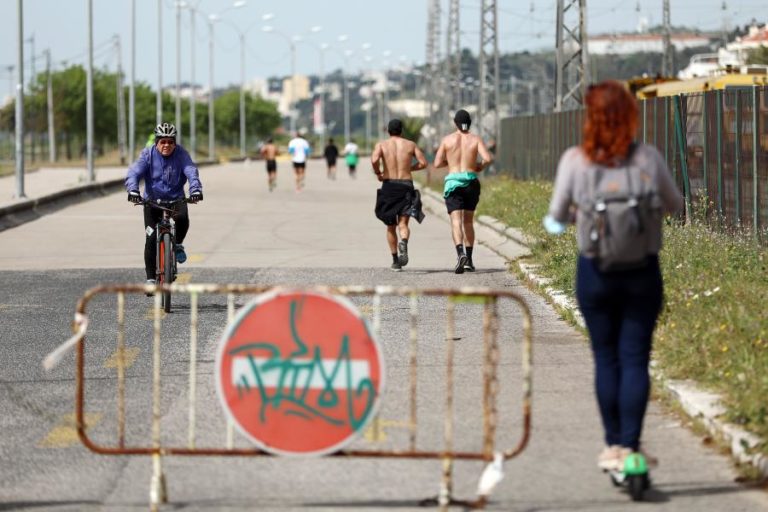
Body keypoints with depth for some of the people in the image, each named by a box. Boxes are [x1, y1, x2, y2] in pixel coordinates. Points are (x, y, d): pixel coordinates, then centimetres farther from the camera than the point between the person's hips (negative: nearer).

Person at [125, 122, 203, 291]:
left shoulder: (181, 154, -6)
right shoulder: (148, 154, -8)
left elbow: (191, 172, -20)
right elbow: (134, 173, -19)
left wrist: (196, 189, -40)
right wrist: (133, 190, -39)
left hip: (176, 199, 0)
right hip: (152, 201, 0)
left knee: (183, 218, -33)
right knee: (151, 238, -13)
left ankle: (178, 244, -1)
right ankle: (150, 278, 0)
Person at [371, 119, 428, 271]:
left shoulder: (382, 145, 1)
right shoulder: (410, 144, 6)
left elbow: (374, 160, -18)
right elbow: (423, 162, 2)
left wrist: (378, 173, 1)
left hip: (389, 186, 0)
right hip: (406, 186, 0)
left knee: (391, 226, 14)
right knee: (403, 224, -5)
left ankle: (396, 260, 16)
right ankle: (403, 242, -39)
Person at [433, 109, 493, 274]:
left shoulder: (447, 139, 2)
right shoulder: (475, 139, 3)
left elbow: (437, 164, 1)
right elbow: (488, 158, -11)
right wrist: (481, 166, 10)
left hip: (453, 182, -2)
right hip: (471, 182, 2)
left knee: (456, 221, -11)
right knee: (468, 222, 17)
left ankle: (461, 253, -35)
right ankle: (469, 260, 16)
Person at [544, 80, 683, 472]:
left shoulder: (575, 161, -8)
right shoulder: (648, 159, -7)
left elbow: (557, 216, 0)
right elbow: (674, 205, 7)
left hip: (595, 272, 0)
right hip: (643, 271, 0)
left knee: (606, 359, 11)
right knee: (635, 359, 2)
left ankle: (613, 446, 16)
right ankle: (630, 445, -4)